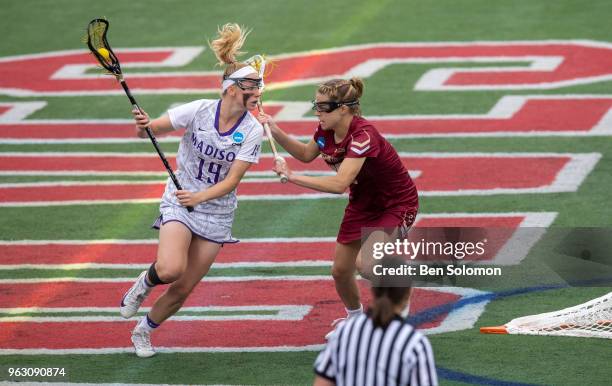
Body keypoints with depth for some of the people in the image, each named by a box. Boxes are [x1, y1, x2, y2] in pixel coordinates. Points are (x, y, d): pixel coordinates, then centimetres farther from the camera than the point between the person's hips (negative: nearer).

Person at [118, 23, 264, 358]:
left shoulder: (252, 130, -11)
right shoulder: (198, 111, -15)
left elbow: (232, 181, -14)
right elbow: (150, 130, -6)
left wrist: (199, 197, -31)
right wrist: (143, 126, -31)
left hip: (216, 213, 2)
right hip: (179, 202, -2)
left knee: (183, 289, 4)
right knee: (171, 269, -29)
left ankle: (144, 331, 33)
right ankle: (146, 282, 8)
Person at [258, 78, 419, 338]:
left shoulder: (363, 136, -35)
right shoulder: (327, 131, -11)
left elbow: (339, 184, -44)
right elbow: (306, 154, 13)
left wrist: (292, 177, -42)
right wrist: (276, 132, -1)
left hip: (396, 205, -8)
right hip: (363, 204, 8)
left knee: (365, 262, -26)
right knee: (340, 270, 9)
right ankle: (354, 319, 38)